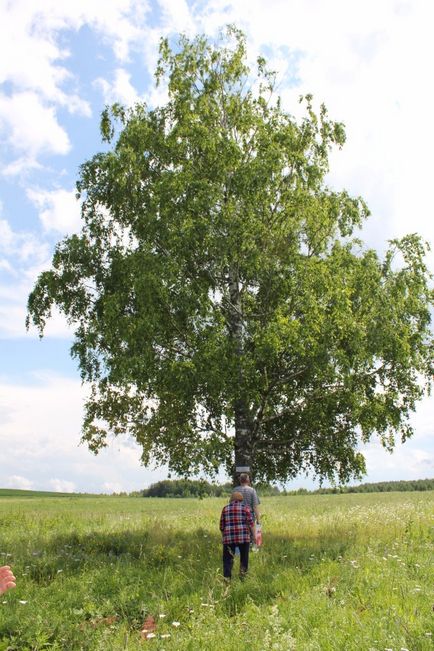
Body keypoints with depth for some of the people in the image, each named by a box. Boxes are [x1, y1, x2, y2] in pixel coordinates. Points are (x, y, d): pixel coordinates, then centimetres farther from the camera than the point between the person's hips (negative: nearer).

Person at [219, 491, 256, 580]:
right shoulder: (245, 508, 5)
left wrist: (223, 537, 23)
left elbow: (221, 526, 11)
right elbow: (251, 523, -4)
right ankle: (243, 576, 17)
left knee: (228, 559, 6)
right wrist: (254, 536, -1)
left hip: (228, 537, 1)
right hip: (243, 537, -1)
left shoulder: (225, 508, 10)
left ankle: (227, 578, -4)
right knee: (244, 558, 15)